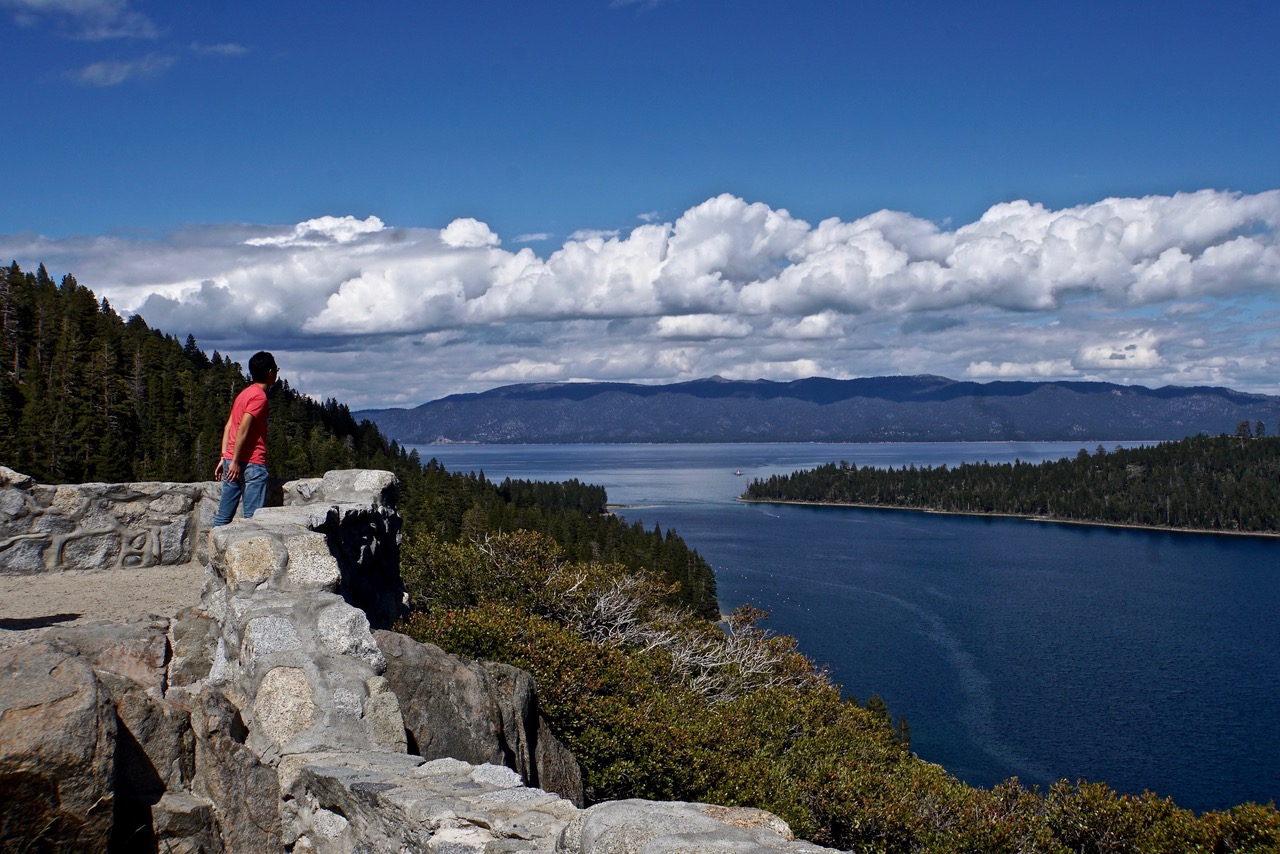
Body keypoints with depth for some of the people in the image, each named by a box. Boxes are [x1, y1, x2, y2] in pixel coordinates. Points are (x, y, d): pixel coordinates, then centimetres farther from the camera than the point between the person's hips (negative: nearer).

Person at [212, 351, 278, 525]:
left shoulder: (244, 393, 18)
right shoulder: (259, 396, -9)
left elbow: (229, 426, 16)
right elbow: (243, 429, -18)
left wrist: (224, 458, 15)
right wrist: (235, 461, -19)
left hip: (232, 462, 9)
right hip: (252, 463, -9)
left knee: (223, 517, 7)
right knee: (253, 518, -7)